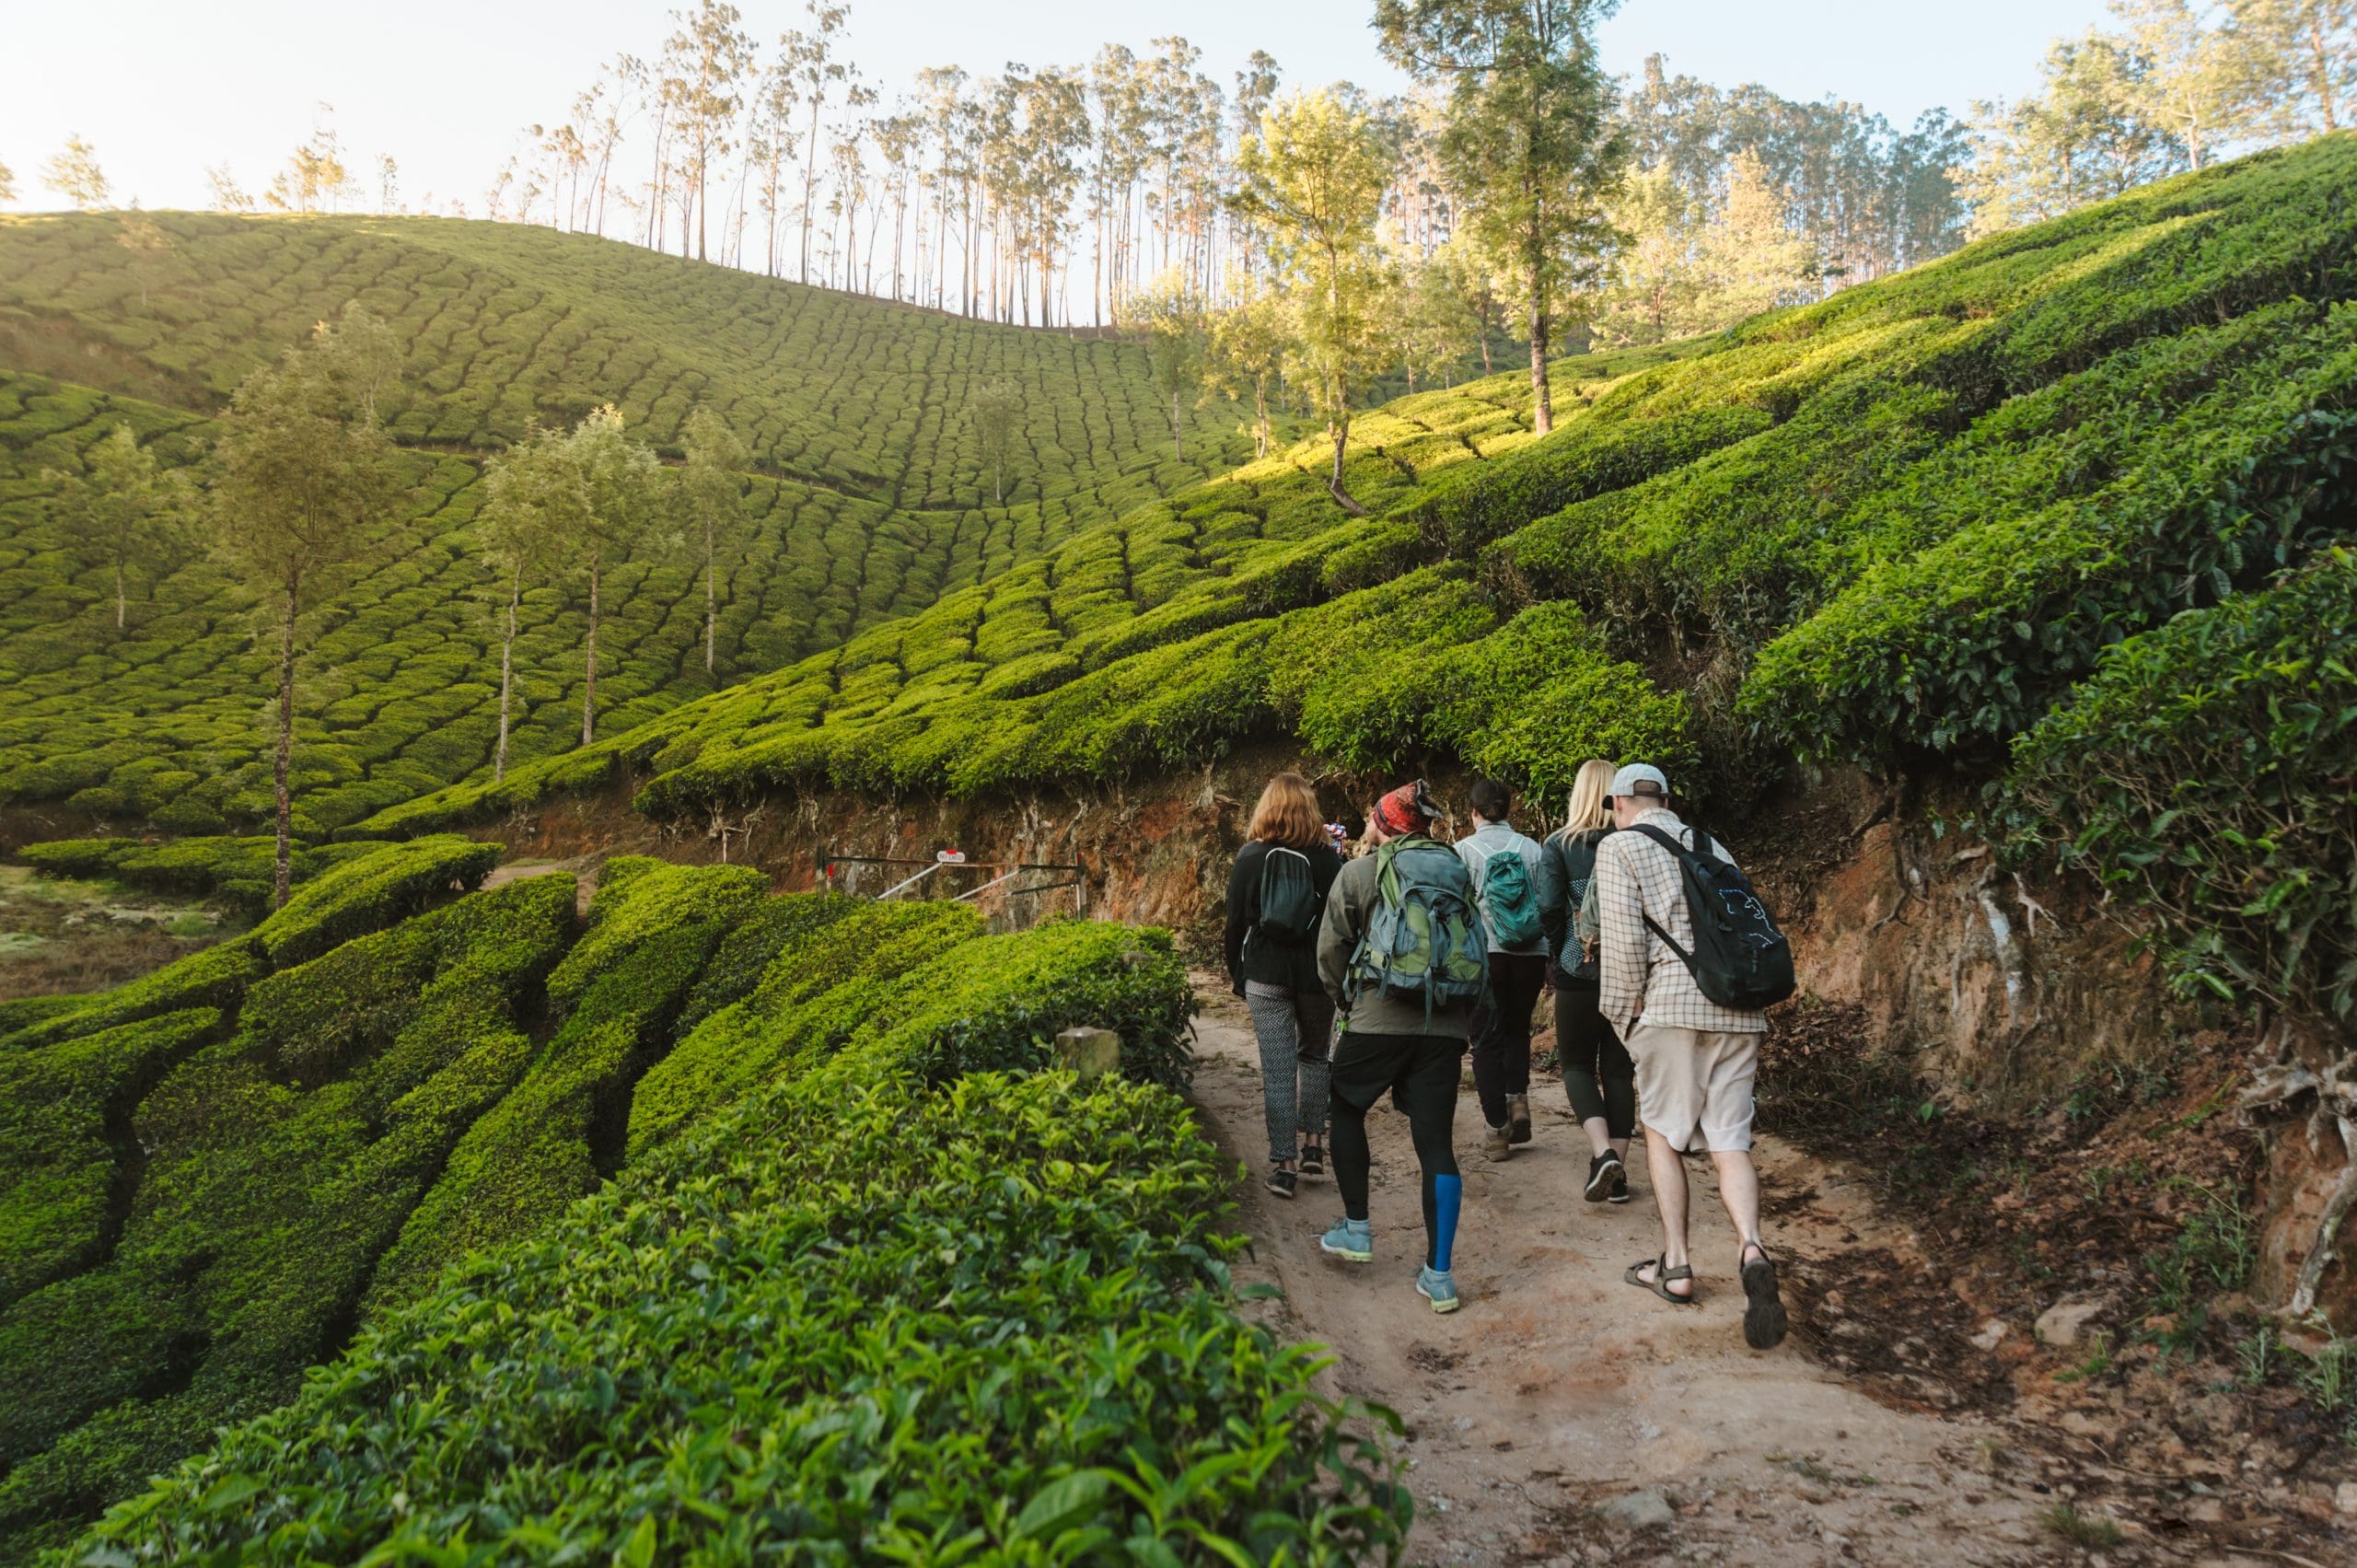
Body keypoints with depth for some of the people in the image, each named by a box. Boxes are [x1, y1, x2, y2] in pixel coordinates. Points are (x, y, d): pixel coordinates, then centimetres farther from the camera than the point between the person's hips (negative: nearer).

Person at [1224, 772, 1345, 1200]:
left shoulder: (1250, 856, -2)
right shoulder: (1327, 857, -3)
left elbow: (1235, 920, 2)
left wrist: (1236, 972, 13)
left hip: (1265, 975, 0)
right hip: (1316, 973, 1)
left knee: (1277, 1067, 1)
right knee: (1314, 1056, 20)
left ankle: (1283, 1164, 1)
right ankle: (1311, 1144, 18)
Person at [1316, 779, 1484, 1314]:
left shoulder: (1360, 873, 3)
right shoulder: (1457, 872, 13)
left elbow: (1331, 949, 5)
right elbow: (1476, 946, 14)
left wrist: (1347, 1001, 22)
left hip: (1378, 1020, -3)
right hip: (1447, 1026, 3)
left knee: (1346, 1110, 21)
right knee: (1437, 1143, 5)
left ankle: (1356, 1230, 26)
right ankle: (1439, 1275, 6)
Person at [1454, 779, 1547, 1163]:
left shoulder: (1465, 850, -2)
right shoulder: (1531, 848, 4)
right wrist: (1552, 961, 11)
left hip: (1484, 954, -2)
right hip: (1529, 955, 2)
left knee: (1487, 1039, 6)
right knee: (1517, 1029, 23)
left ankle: (1497, 1130, 5)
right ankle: (1518, 1100, 6)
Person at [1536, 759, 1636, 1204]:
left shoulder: (1559, 844, -6)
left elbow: (1548, 908, -11)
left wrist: (1556, 953, 3)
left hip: (1579, 972, -2)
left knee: (1577, 1065, 12)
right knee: (1620, 1069, 11)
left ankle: (1602, 1152, -8)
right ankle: (1617, 1170, 14)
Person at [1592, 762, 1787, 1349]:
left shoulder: (1620, 845, 3)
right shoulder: (1711, 847, 20)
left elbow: (1624, 935, -7)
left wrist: (1625, 1009, 1)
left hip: (1671, 1002, -5)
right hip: (1738, 1007, 5)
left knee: (1662, 1130, 11)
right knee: (1730, 1140, 5)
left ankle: (1675, 1266, 12)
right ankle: (1751, 1248, -18)